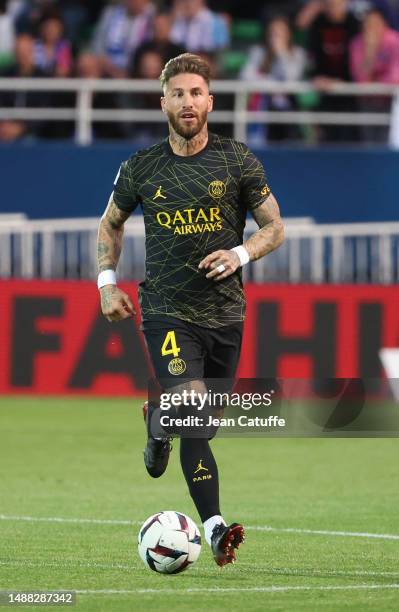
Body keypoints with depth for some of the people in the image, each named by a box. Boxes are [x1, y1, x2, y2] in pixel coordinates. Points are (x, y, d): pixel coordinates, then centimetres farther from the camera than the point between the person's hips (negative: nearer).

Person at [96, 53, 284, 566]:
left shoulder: (238, 162, -1)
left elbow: (274, 227, 5)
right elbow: (110, 224, 17)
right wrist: (107, 283, 5)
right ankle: (215, 528, -13)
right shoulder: (141, 168, 1)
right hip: (166, 311, -2)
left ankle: (158, 419, 47)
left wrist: (241, 254, -15)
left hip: (224, 311, 2)